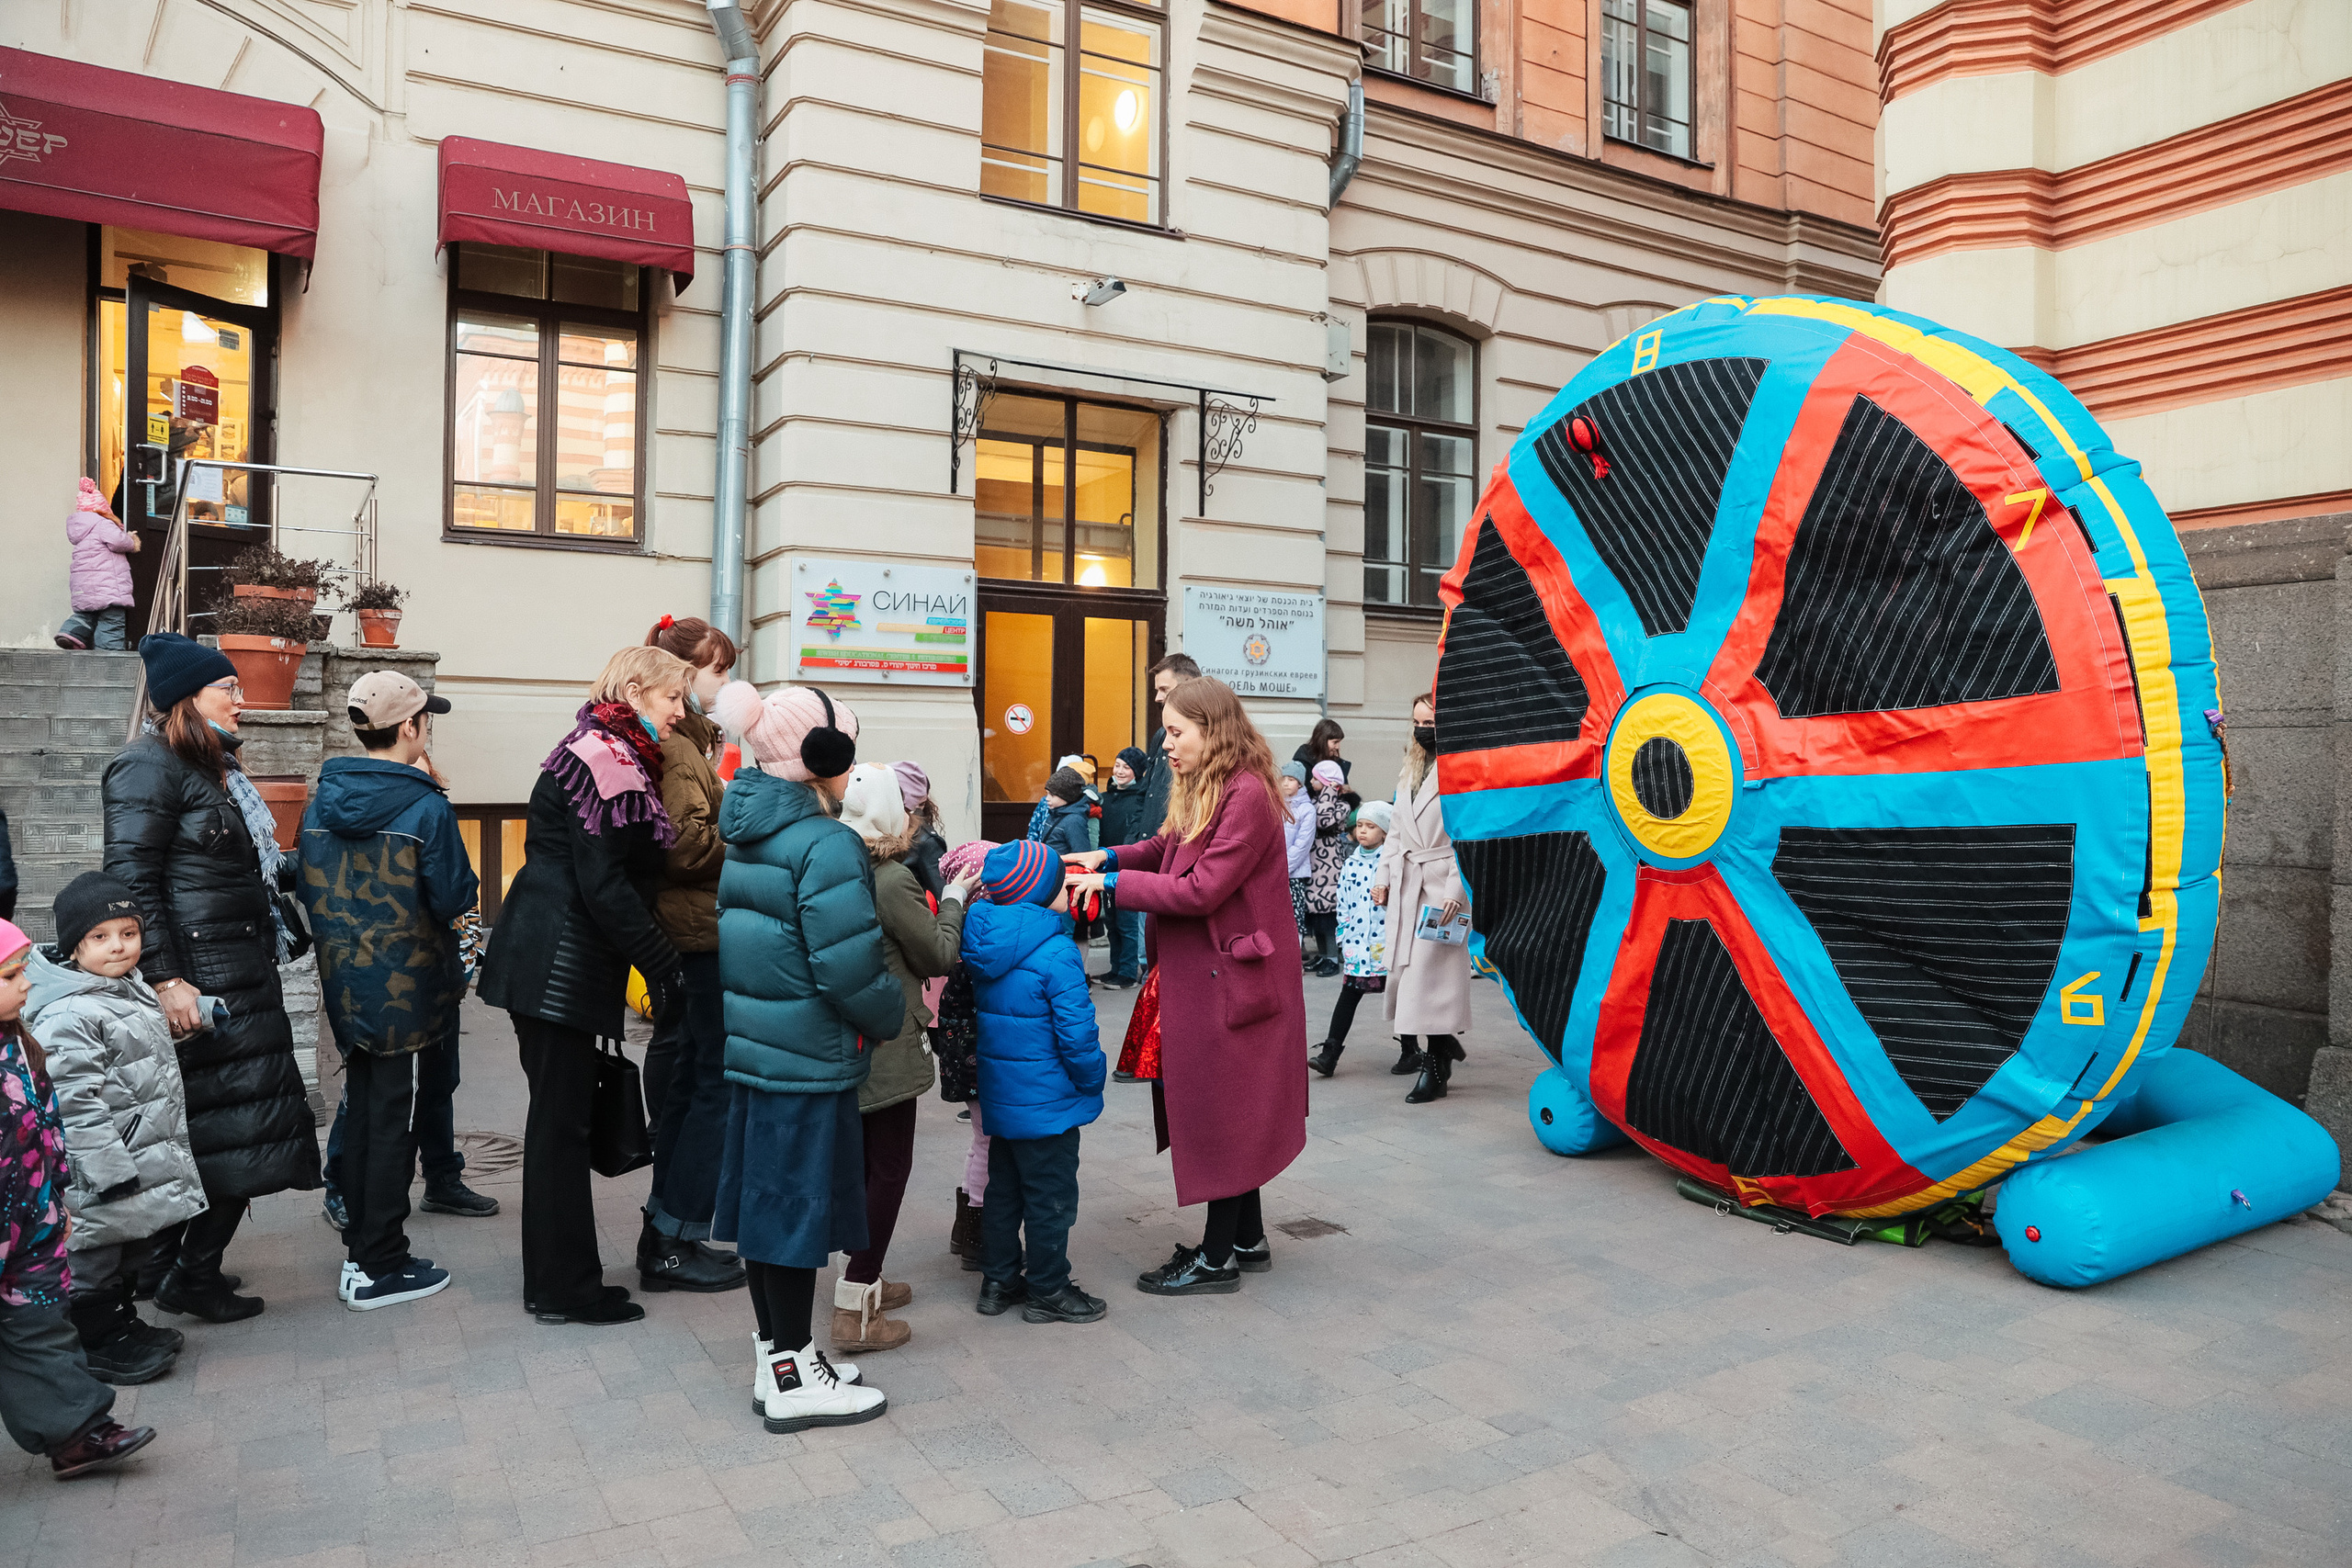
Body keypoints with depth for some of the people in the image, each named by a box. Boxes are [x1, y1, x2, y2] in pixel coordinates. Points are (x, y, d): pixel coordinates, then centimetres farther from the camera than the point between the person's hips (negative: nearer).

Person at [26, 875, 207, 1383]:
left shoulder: (129, 988, 7)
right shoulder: (69, 1016, -24)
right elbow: (75, 1104, -26)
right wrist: (110, 1170, -25)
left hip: (140, 1156, 10)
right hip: (101, 1173, -10)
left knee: (129, 1249, 23)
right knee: (95, 1255, 7)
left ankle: (122, 1325, 39)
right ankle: (99, 1347, 21)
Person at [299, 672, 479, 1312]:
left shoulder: (319, 802, 3)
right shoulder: (426, 808, -17)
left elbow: (309, 890, 10)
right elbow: (455, 900, -14)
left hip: (346, 988, 6)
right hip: (409, 990, -6)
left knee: (361, 1114, 17)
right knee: (393, 1122, 3)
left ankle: (359, 1248, 28)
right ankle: (379, 1269, 11)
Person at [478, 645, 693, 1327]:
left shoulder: (611, 752, 16)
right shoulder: (607, 758, -16)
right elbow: (603, 883, -21)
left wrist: (651, 958, 15)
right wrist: (661, 963, -17)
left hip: (548, 958, 11)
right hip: (562, 963, -11)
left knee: (559, 1114, 16)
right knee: (563, 1120, -1)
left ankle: (556, 1277, 27)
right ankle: (565, 1288, 10)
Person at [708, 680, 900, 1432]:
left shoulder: (738, 834, 8)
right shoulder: (827, 845, -19)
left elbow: (726, 936, 14)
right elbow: (849, 967, -22)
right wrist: (890, 1019, -5)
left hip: (746, 1047, 8)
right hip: (807, 1057, -8)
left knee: (764, 1196, 16)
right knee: (796, 1203, 3)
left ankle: (777, 1356, 31)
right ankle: (793, 1378, 16)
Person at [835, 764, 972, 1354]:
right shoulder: (893, 880, -20)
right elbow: (939, 956, -10)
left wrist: (942, 895, 11)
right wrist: (953, 899, 3)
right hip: (886, 1049, -8)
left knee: (865, 1162, 21)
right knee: (889, 1169, 1)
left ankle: (860, 1278, 35)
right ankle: (856, 1312, 4)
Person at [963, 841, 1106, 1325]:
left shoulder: (984, 944, 2)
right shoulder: (1056, 954, -22)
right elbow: (1076, 1032, -21)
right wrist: (1092, 1080, -4)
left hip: (998, 1096, 8)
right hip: (1046, 1100, -8)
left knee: (1004, 1187, 19)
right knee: (1050, 1196, 7)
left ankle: (999, 1280, 30)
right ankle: (1047, 1289, 18)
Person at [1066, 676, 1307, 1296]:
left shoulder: (1248, 795, -20)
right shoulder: (1201, 792, 11)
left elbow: (1202, 889, -23)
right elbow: (1166, 849, 18)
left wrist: (1115, 883, -17)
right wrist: (1110, 857, 2)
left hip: (1232, 976, -10)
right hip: (1204, 973, 10)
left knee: (1225, 1112, 1)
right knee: (1229, 1112, 17)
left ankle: (1218, 1260, 13)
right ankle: (1247, 1240, 29)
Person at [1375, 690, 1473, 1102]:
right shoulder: (1411, 768, 16)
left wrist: (1456, 890, -20)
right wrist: (1383, 874, 12)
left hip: (1442, 884, -8)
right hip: (1406, 882, 8)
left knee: (1432, 970, -7)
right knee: (1401, 967, 8)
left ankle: (1436, 1071, 2)